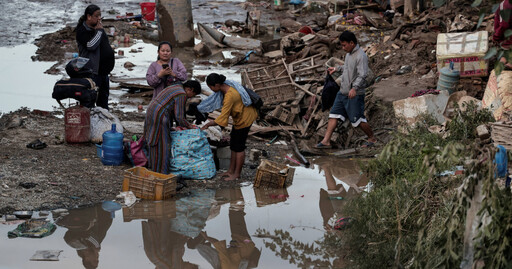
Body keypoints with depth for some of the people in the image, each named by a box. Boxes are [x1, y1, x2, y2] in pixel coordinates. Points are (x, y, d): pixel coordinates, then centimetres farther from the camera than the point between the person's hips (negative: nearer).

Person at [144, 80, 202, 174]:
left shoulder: (177, 87, 15)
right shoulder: (182, 95, -15)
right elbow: (179, 117, -16)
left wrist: (179, 125, 15)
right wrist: (189, 126, -1)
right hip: (159, 116, -10)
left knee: (155, 143, 19)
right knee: (162, 144, -2)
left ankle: (153, 166, 28)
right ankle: (161, 171, 2)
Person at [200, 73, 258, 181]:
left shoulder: (229, 96, -34)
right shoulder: (225, 85, -7)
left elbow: (222, 118, -31)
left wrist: (208, 125, -20)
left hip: (245, 119, -10)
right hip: (239, 117, 10)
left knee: (239, 146, 1)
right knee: (233, 145, 15)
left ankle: (237, 173, 13)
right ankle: (231, 170, 25)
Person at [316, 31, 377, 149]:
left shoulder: (361, 56, -18)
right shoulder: (349, 54, 12)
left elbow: (362, 75, -28)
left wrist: (354, 88, -39)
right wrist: (336, 69, 32)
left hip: (355, 94, -9)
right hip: (343, 92, 9)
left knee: (357, 119, -1)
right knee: (334, 115, 4)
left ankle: (372, 138, 20)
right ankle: (326, 141, 5)